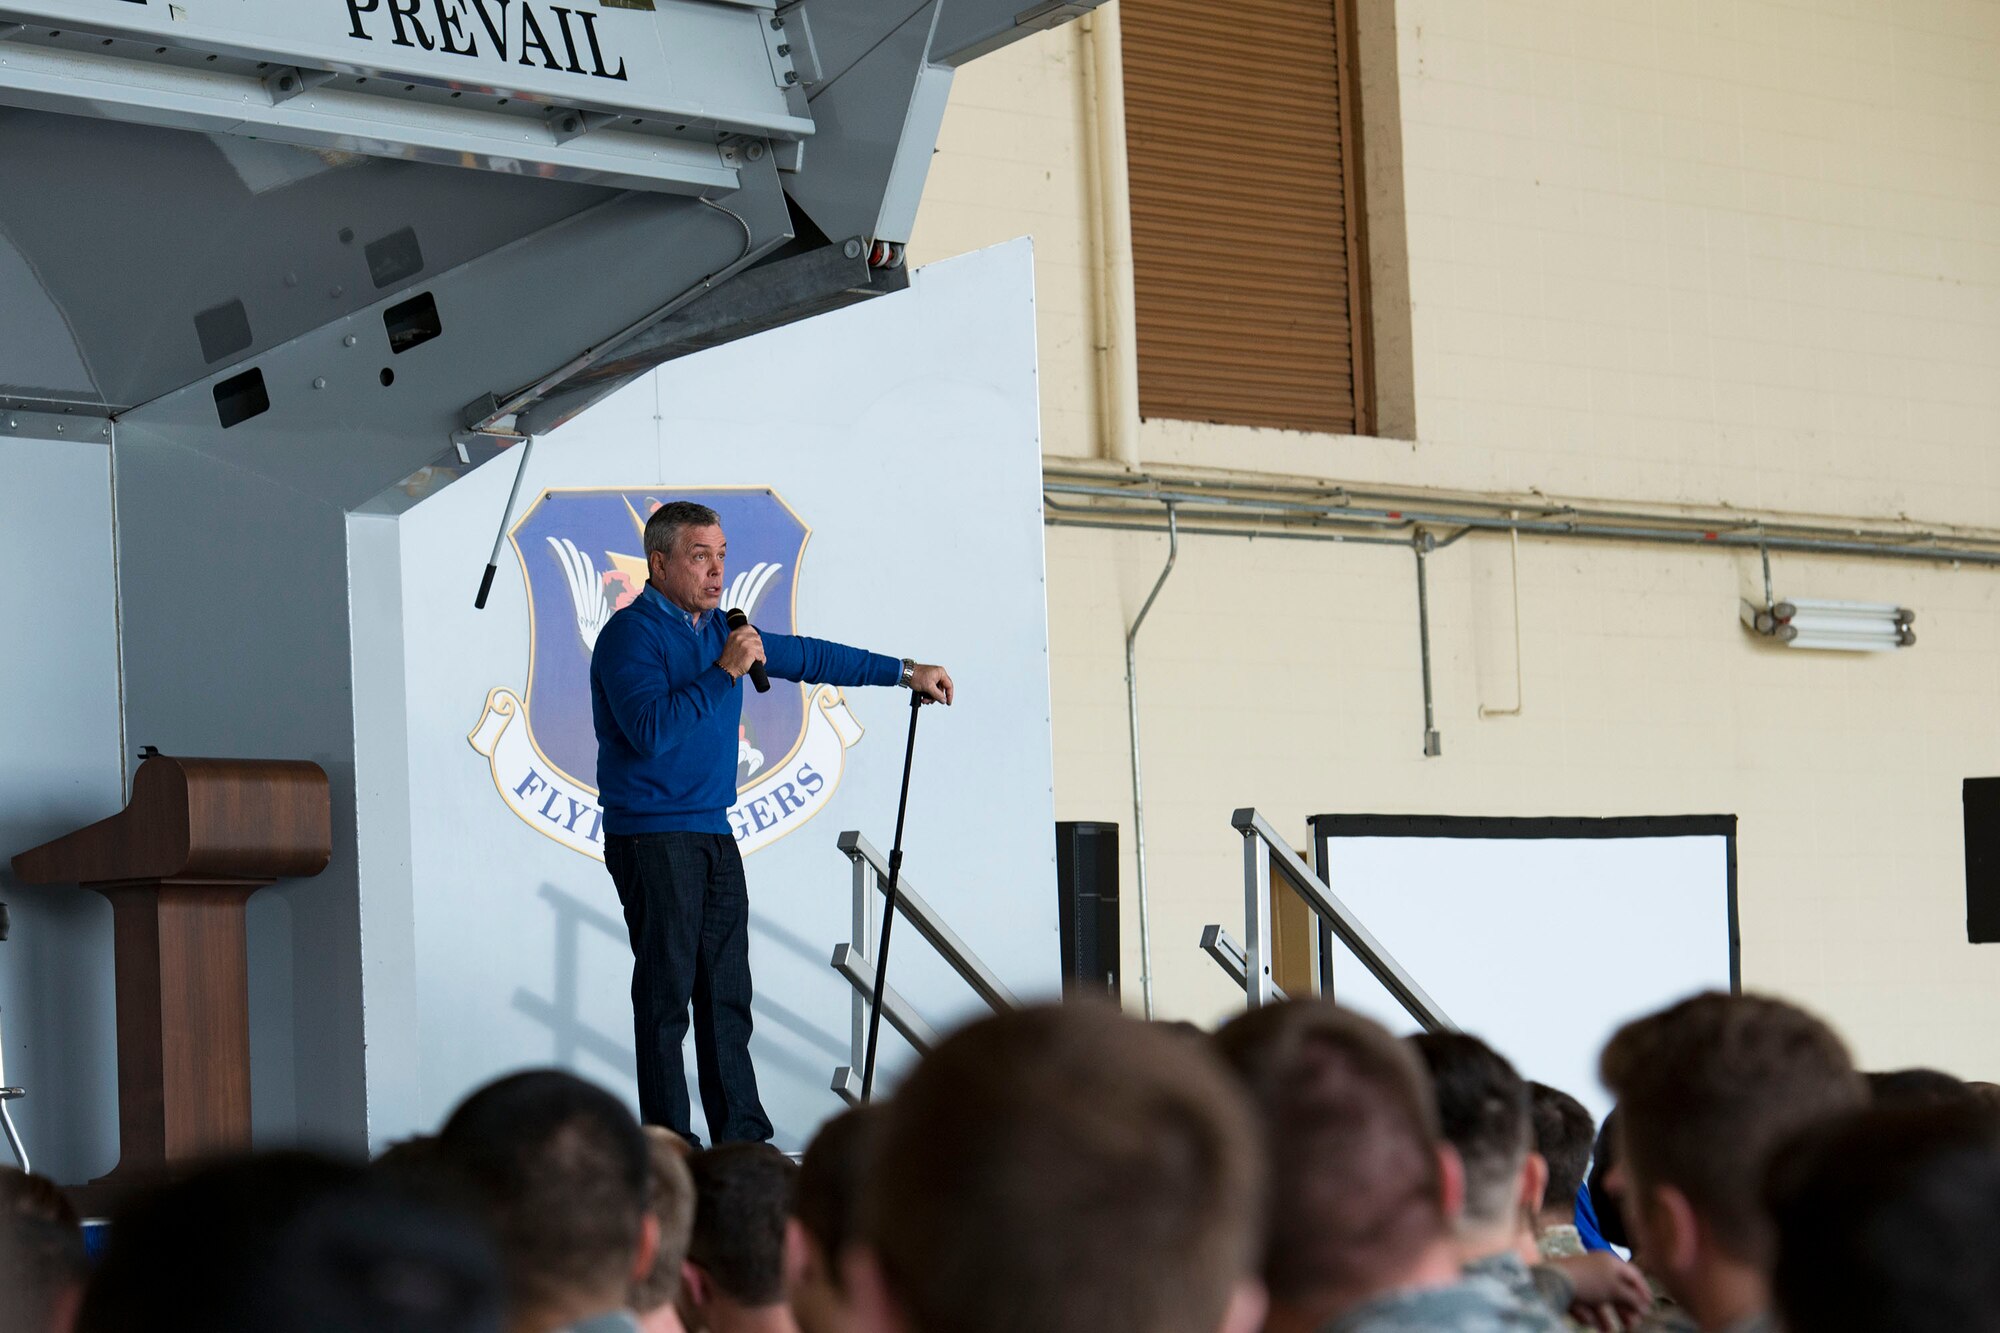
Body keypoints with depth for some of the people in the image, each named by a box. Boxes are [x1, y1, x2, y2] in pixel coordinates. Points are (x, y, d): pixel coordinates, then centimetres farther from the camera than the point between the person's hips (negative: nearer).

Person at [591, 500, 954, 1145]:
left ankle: (743, 1137, 10)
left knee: (727, 992, 8)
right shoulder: (631, 633, -11)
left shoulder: (721, 627, 14)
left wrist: (905, 673, 28)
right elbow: (651, 730, -23)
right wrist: (725, 671, -22)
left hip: (713, 836, 8)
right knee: (667, 992, -7)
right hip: (651, 840, -8)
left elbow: (805, 657, 25)